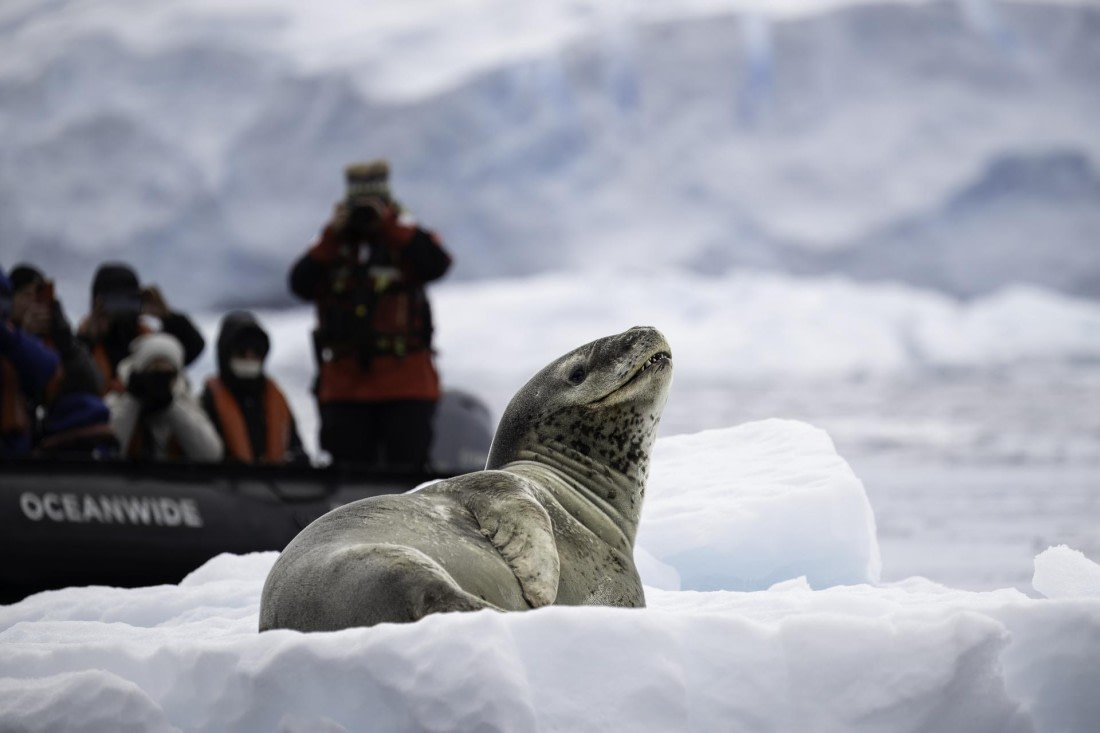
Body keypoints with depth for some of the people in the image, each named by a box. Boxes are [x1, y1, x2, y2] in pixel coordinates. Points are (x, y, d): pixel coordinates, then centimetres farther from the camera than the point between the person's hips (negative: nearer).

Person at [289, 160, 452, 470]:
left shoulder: (407, 240, 7)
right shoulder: (332, 248, 13)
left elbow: (436, 265, -15)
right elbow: (301, 284, -4)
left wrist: (389, 225, -12)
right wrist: (332, 237, -10)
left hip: (405, 383, -2)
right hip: (344, 383, 2)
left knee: (405, 466, -5)